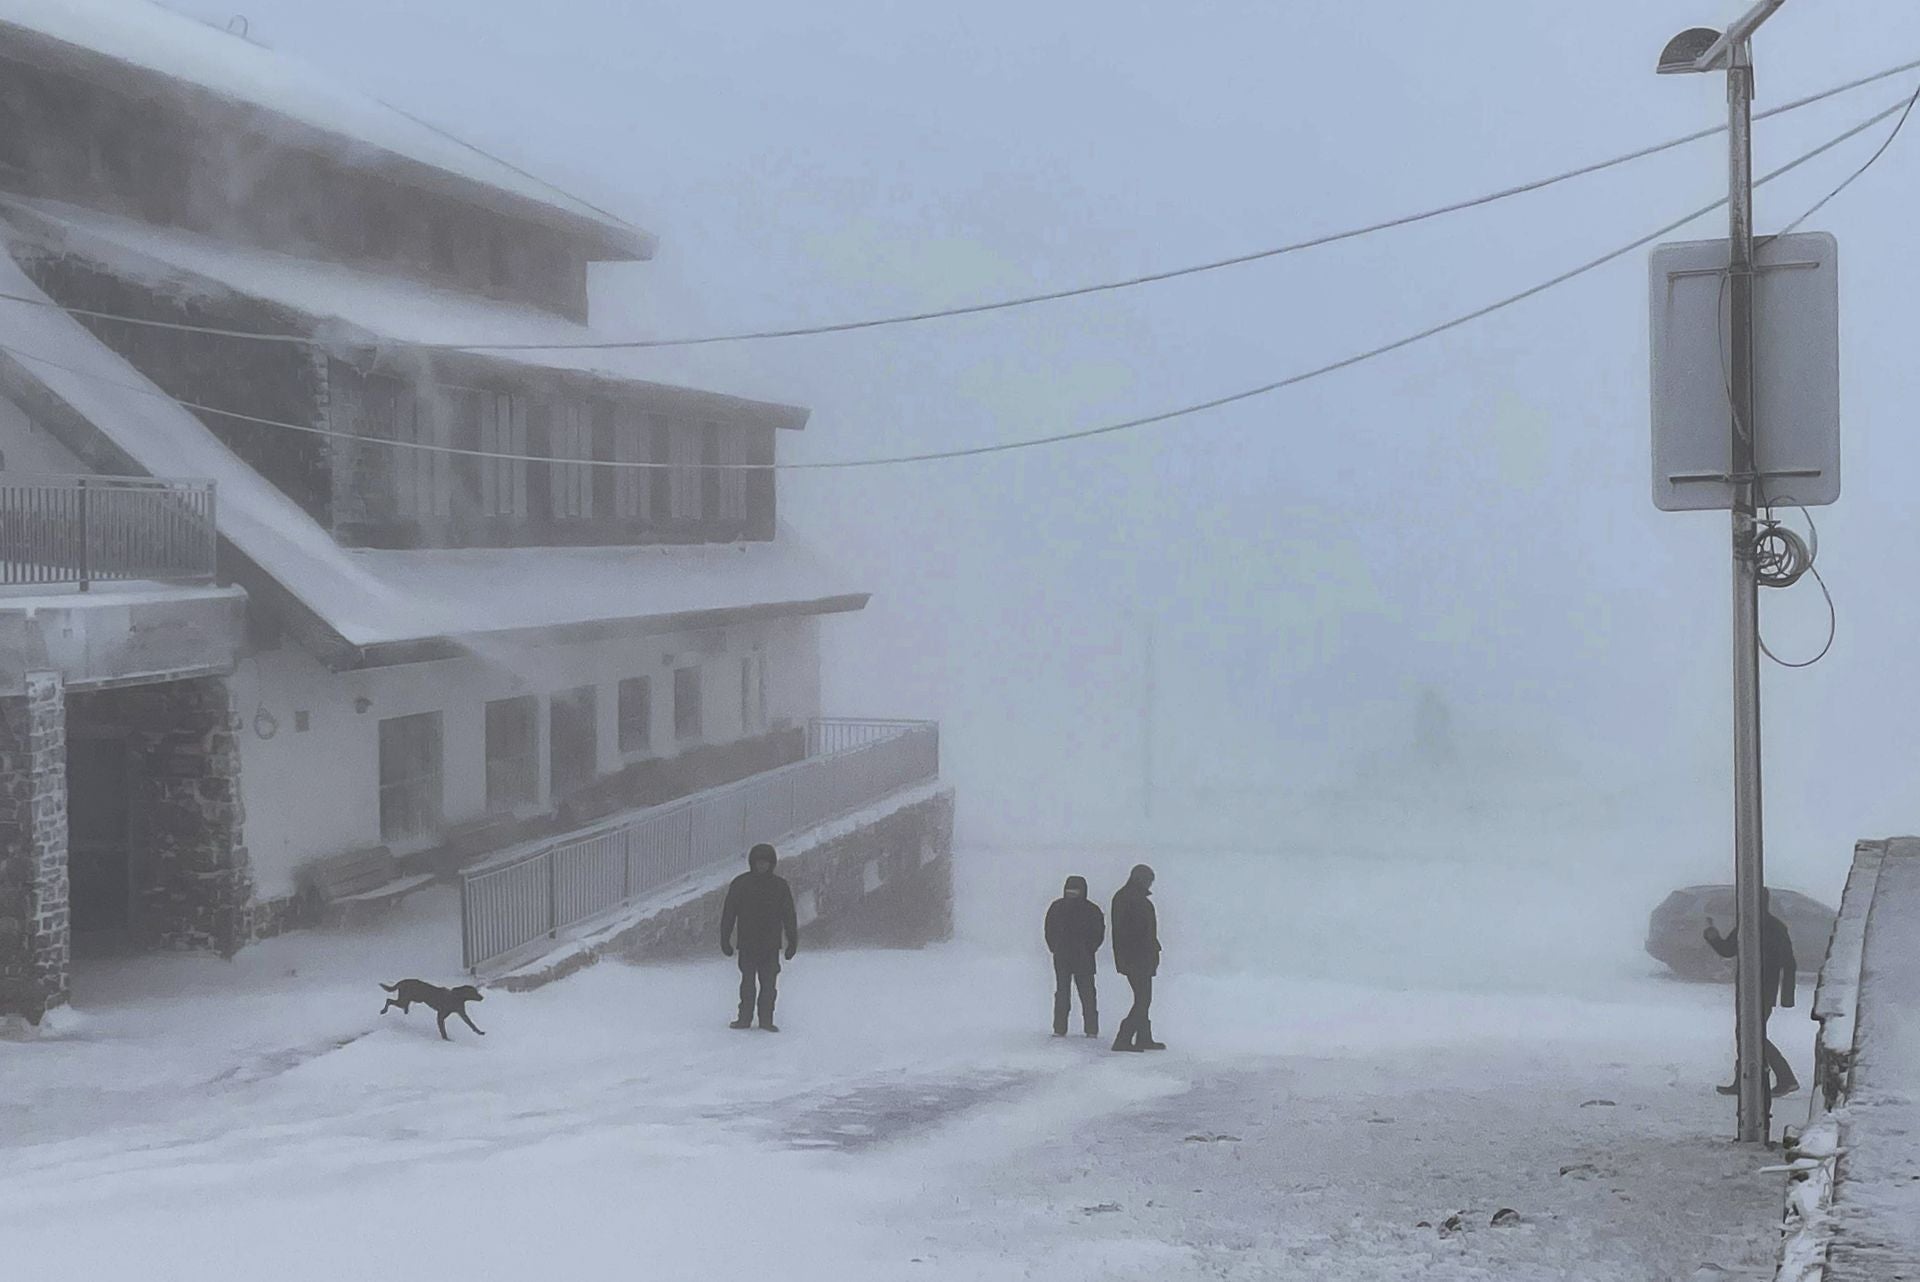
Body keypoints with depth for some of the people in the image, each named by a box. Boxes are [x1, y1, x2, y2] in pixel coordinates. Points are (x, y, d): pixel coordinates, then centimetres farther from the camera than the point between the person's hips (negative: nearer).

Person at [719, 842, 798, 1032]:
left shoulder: (780, 885, 6)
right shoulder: (740, 884, 2)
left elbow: (789, 916, 10)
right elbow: (728, 913, 4)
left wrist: (792, 942, 7)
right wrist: (725, 939, 1)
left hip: (771, 945, 1)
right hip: (747, 943, -1)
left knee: (769, 983, 0)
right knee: (748, 982, 0)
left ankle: (766, 1019, 6)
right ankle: (745, 1018, 7)